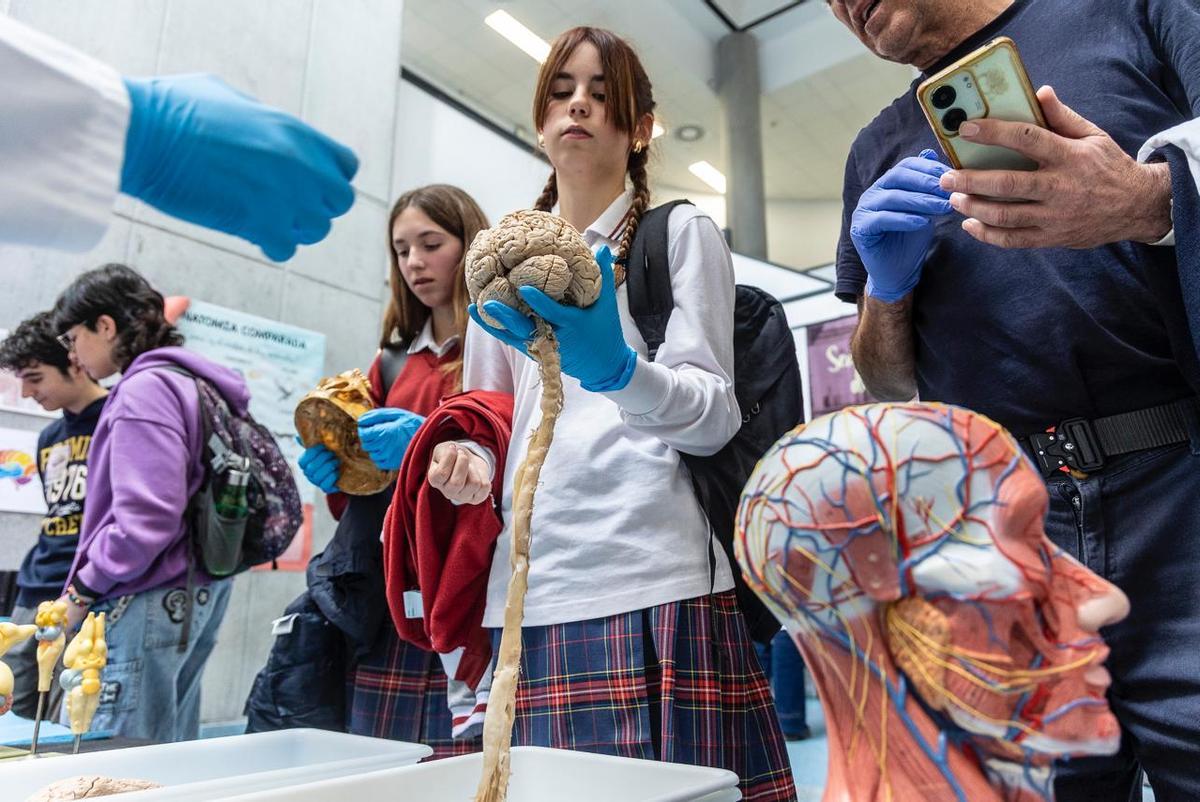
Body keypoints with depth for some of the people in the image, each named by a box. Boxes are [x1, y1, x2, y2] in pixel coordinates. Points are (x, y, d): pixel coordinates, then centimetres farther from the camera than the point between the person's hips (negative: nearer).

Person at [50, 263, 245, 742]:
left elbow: (146, 518, -20)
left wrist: (81, 590, -6)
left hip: (146, 604, -9)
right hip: (194, 595, 9)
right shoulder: (189, 384, 15)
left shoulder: (145, 388, -12)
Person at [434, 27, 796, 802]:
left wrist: (615, 369, -25)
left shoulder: (683, 233, 7)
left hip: (654, 580, -3)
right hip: (530, 587, 4)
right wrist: (462, 464, -3)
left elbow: (715, 416, -6)